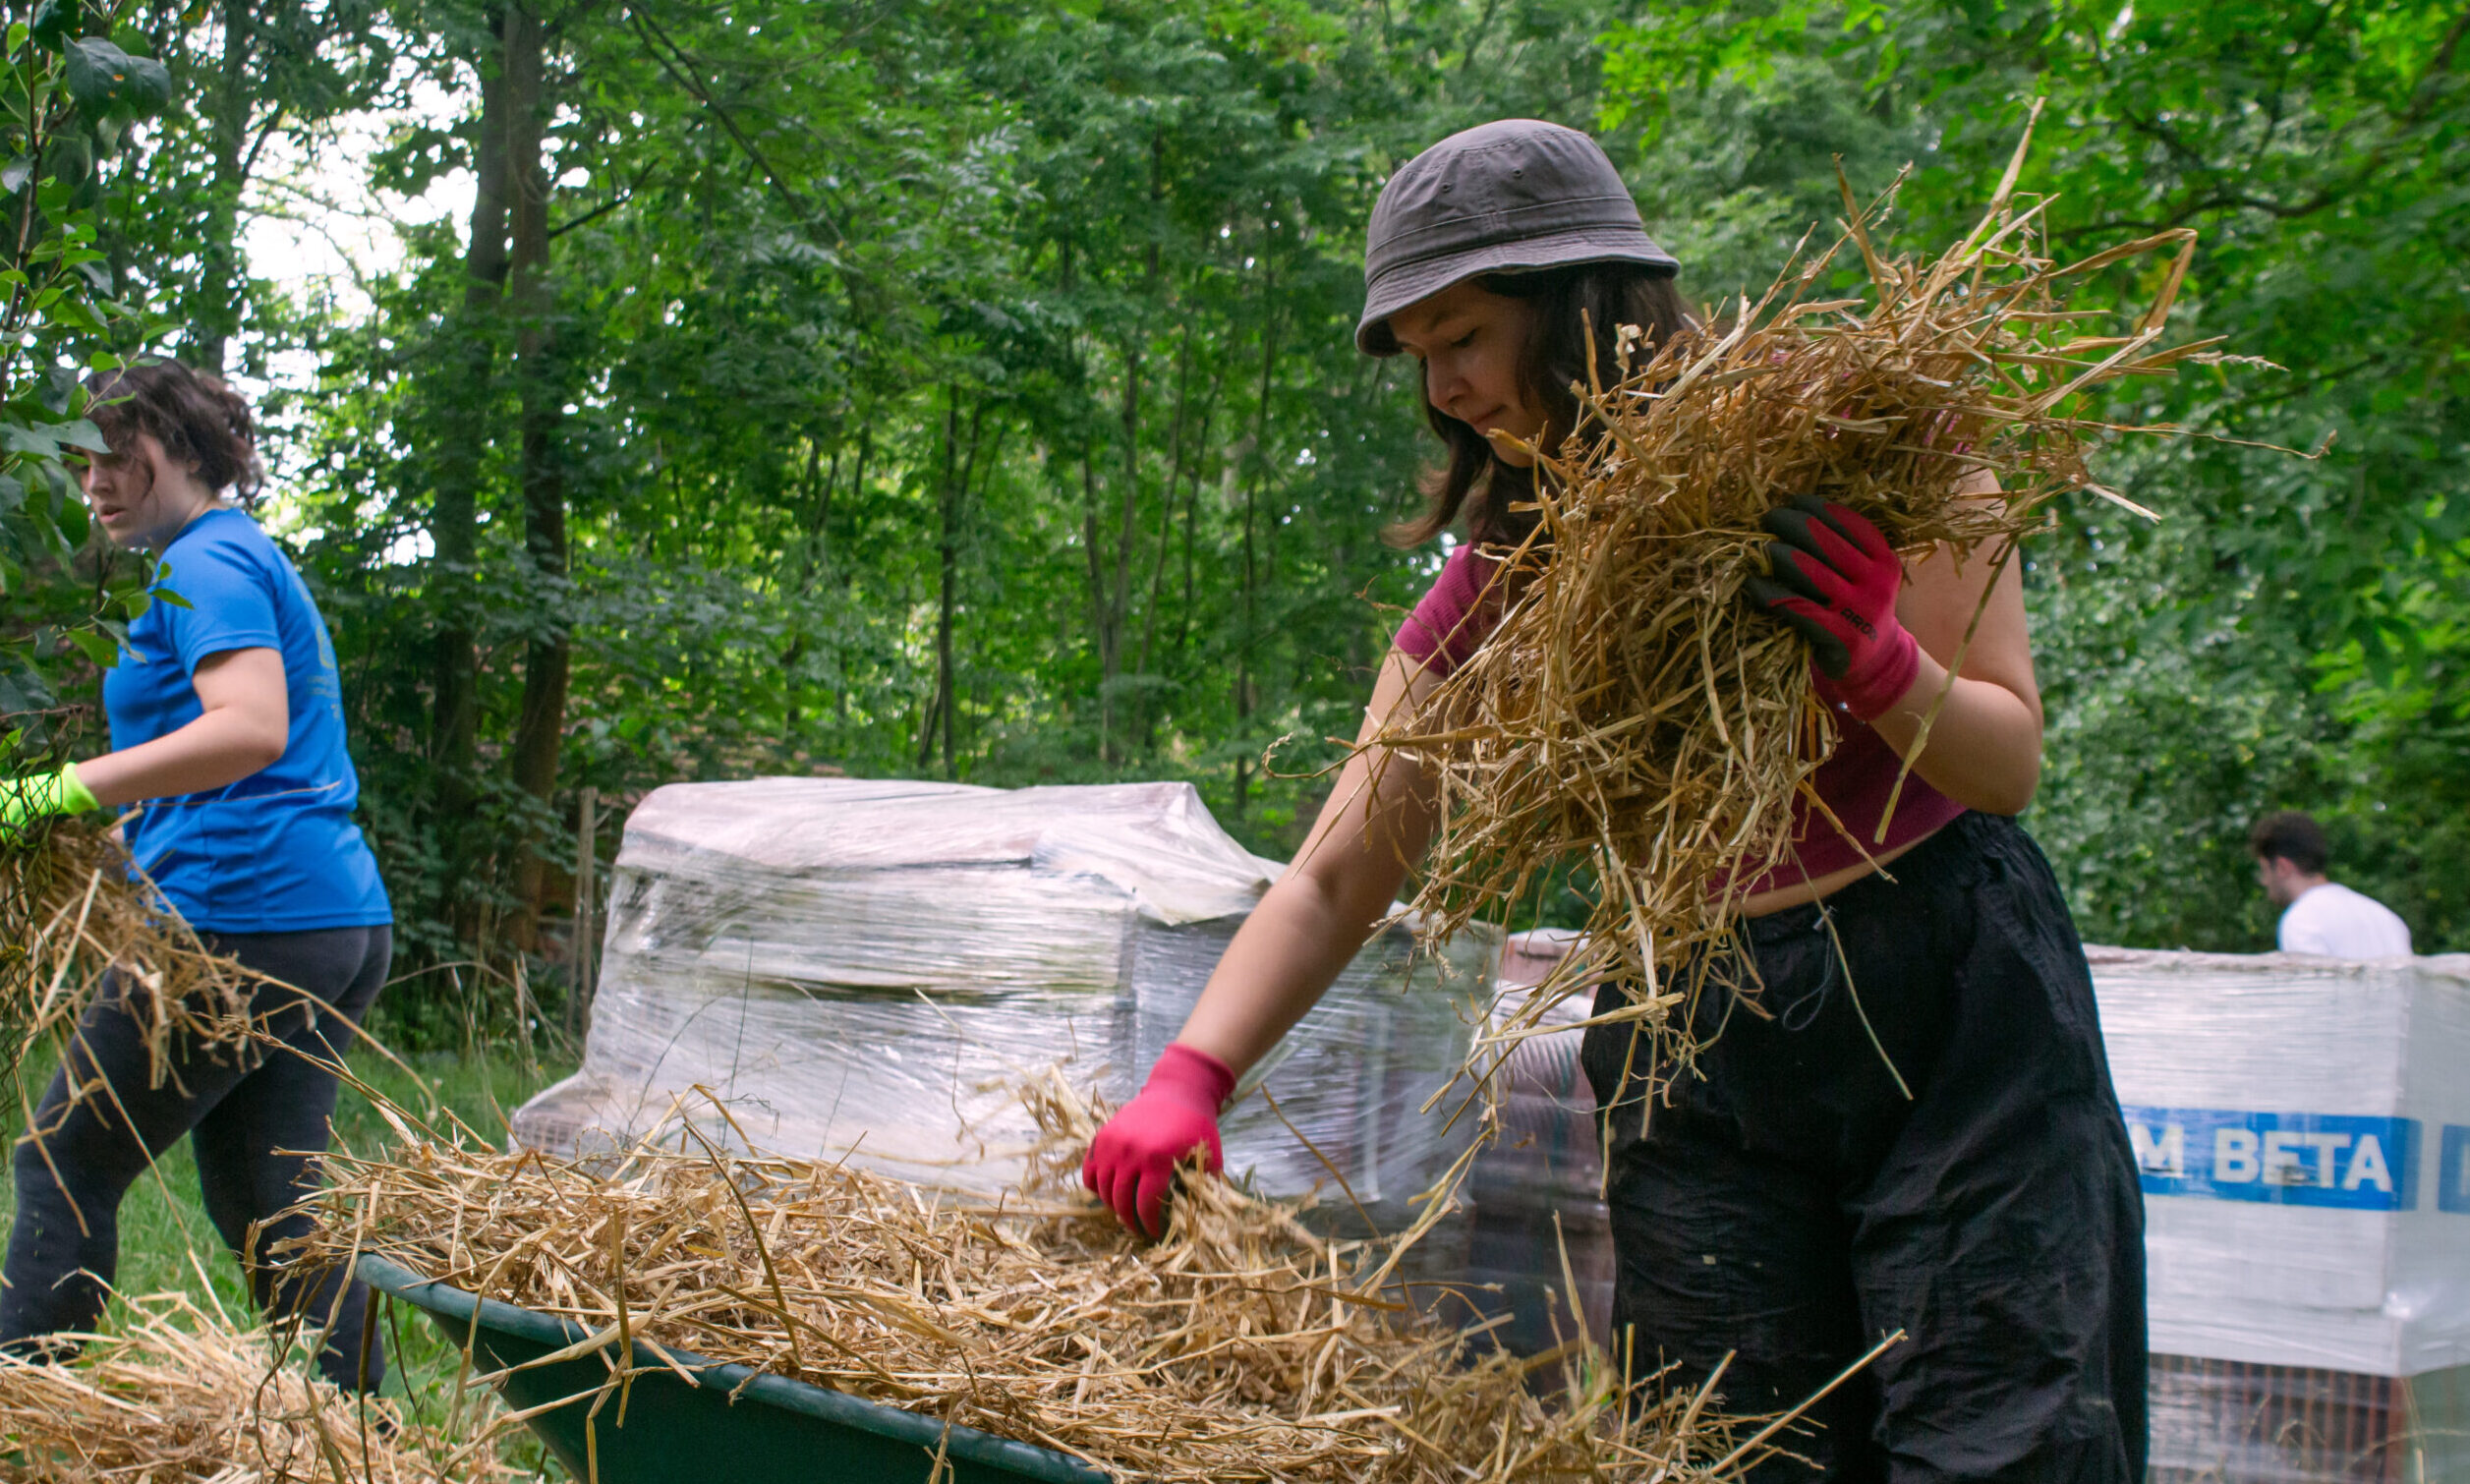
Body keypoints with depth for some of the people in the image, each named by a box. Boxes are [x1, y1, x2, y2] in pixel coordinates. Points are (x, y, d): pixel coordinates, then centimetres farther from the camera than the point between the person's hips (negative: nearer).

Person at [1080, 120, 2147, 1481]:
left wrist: (1875, 665, -27)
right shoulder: (1499, 580, 1)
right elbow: (1335, 873, 0)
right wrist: (1188, 1075, -15)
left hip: (1955, 1006, -2)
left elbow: (2010, 764, -6)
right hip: (1703, 1030, 3)